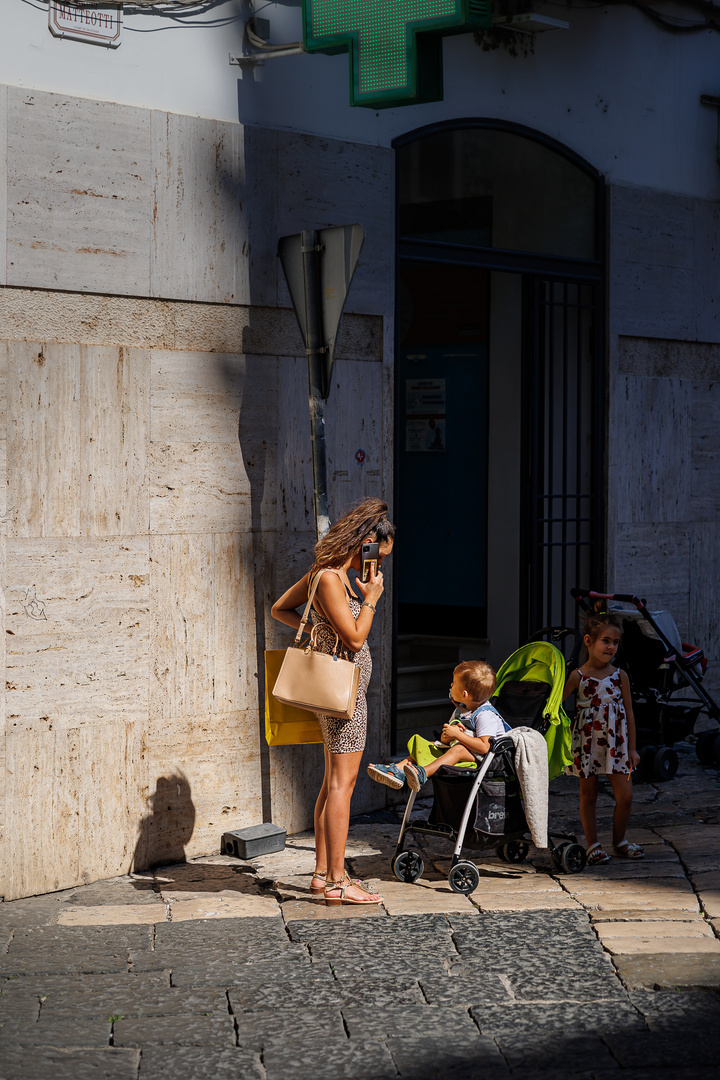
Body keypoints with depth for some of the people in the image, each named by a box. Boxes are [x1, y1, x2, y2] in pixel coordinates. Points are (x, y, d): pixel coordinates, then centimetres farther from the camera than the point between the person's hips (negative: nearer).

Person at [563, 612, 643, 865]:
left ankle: (619, 841, 17)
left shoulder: (620, 676, 2)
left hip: (616, 742, 2)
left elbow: (629, 713, 6)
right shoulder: (577, 677, -6)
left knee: (625, 796, -2)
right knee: (588, 795, 5)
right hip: (587, 742, -2)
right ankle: (593, 845, 15)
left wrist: (632, 748, 6)